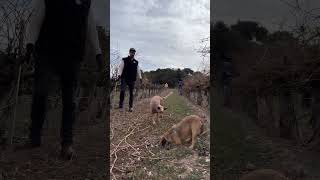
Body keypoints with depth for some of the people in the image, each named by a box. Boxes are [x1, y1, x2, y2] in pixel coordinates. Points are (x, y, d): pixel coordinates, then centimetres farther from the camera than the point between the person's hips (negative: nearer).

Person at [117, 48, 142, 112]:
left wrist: (140, 77, 5)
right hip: (124, 78, -3)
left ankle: (131, 107, 9)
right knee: (122, 90, -21)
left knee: (131, 93, 4)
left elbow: (138, 70, 16)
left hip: (132, 80, 3)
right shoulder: (124, 60, 5)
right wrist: (119, 74, -16)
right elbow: (121, 68, -1)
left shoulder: (136, 62, 15)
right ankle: (121, 104, -10)